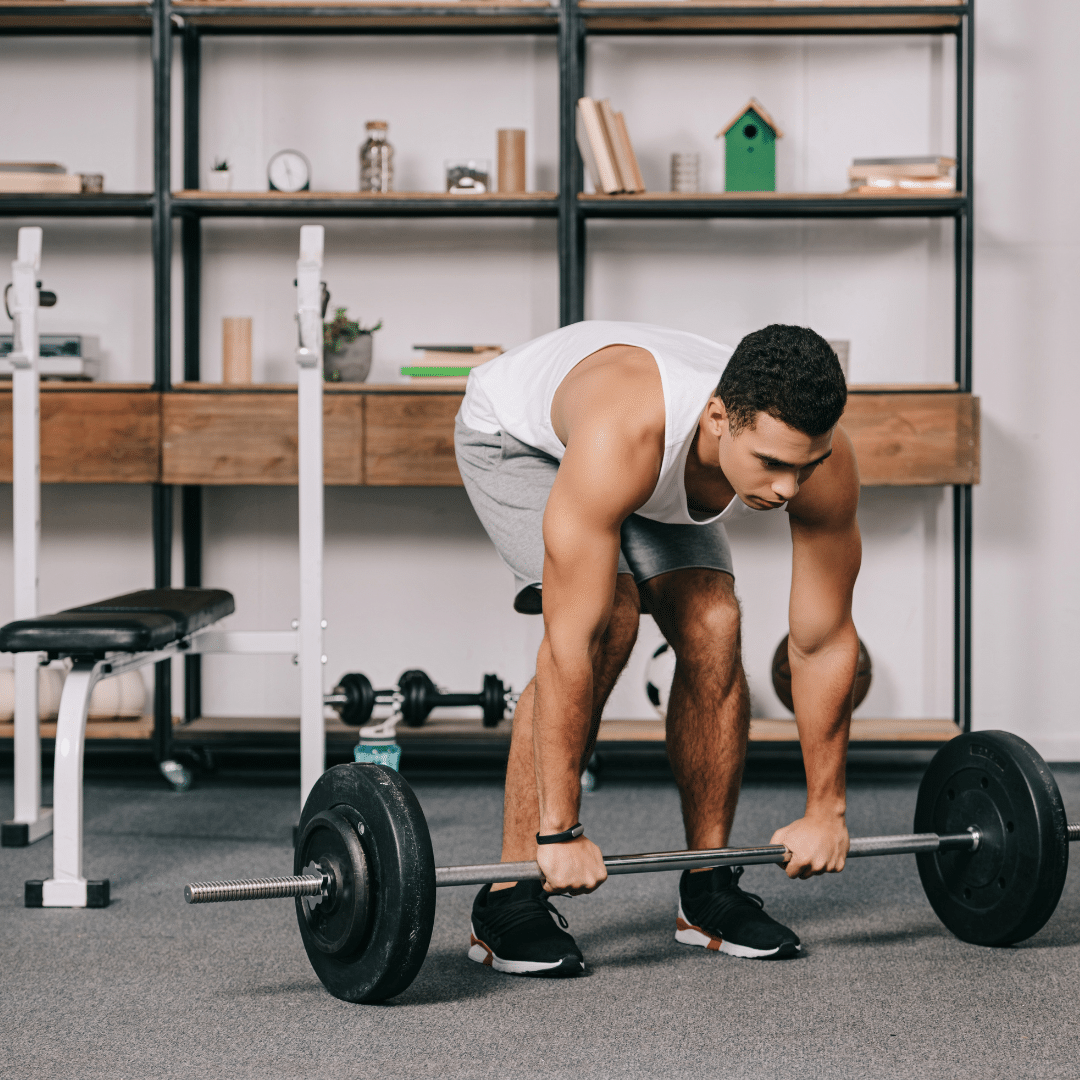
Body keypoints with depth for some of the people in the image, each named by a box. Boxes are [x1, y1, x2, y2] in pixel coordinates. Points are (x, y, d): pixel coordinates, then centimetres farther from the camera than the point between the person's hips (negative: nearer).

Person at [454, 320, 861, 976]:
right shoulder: (623, 433, -47)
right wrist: (561, 830, -39)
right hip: (518, 433, -5)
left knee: (714, 631, -14)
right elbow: (570, 643, -43)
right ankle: (509, 898, -17)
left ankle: (709, 893, 3)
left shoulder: (824, 462, -31)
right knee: (607, 621, -26)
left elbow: (825, 640, -18)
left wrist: (826, 811, -12)